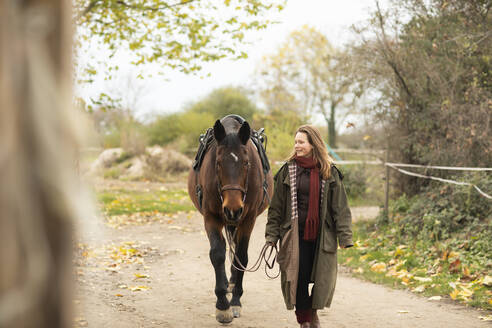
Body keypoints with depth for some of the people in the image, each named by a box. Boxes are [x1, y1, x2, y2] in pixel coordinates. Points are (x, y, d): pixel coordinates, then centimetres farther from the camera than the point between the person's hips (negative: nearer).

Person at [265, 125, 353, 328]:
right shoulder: (288, 170, 3)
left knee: (323, 279, 4)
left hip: (322, 235, 0)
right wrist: (272, 235, 1)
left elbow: (340, 207, 3)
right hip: (295, 234, 0)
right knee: (298, 279, -1)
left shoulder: (329, 173, 3)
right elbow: (276, 206, 6)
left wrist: (344, 236, -4)